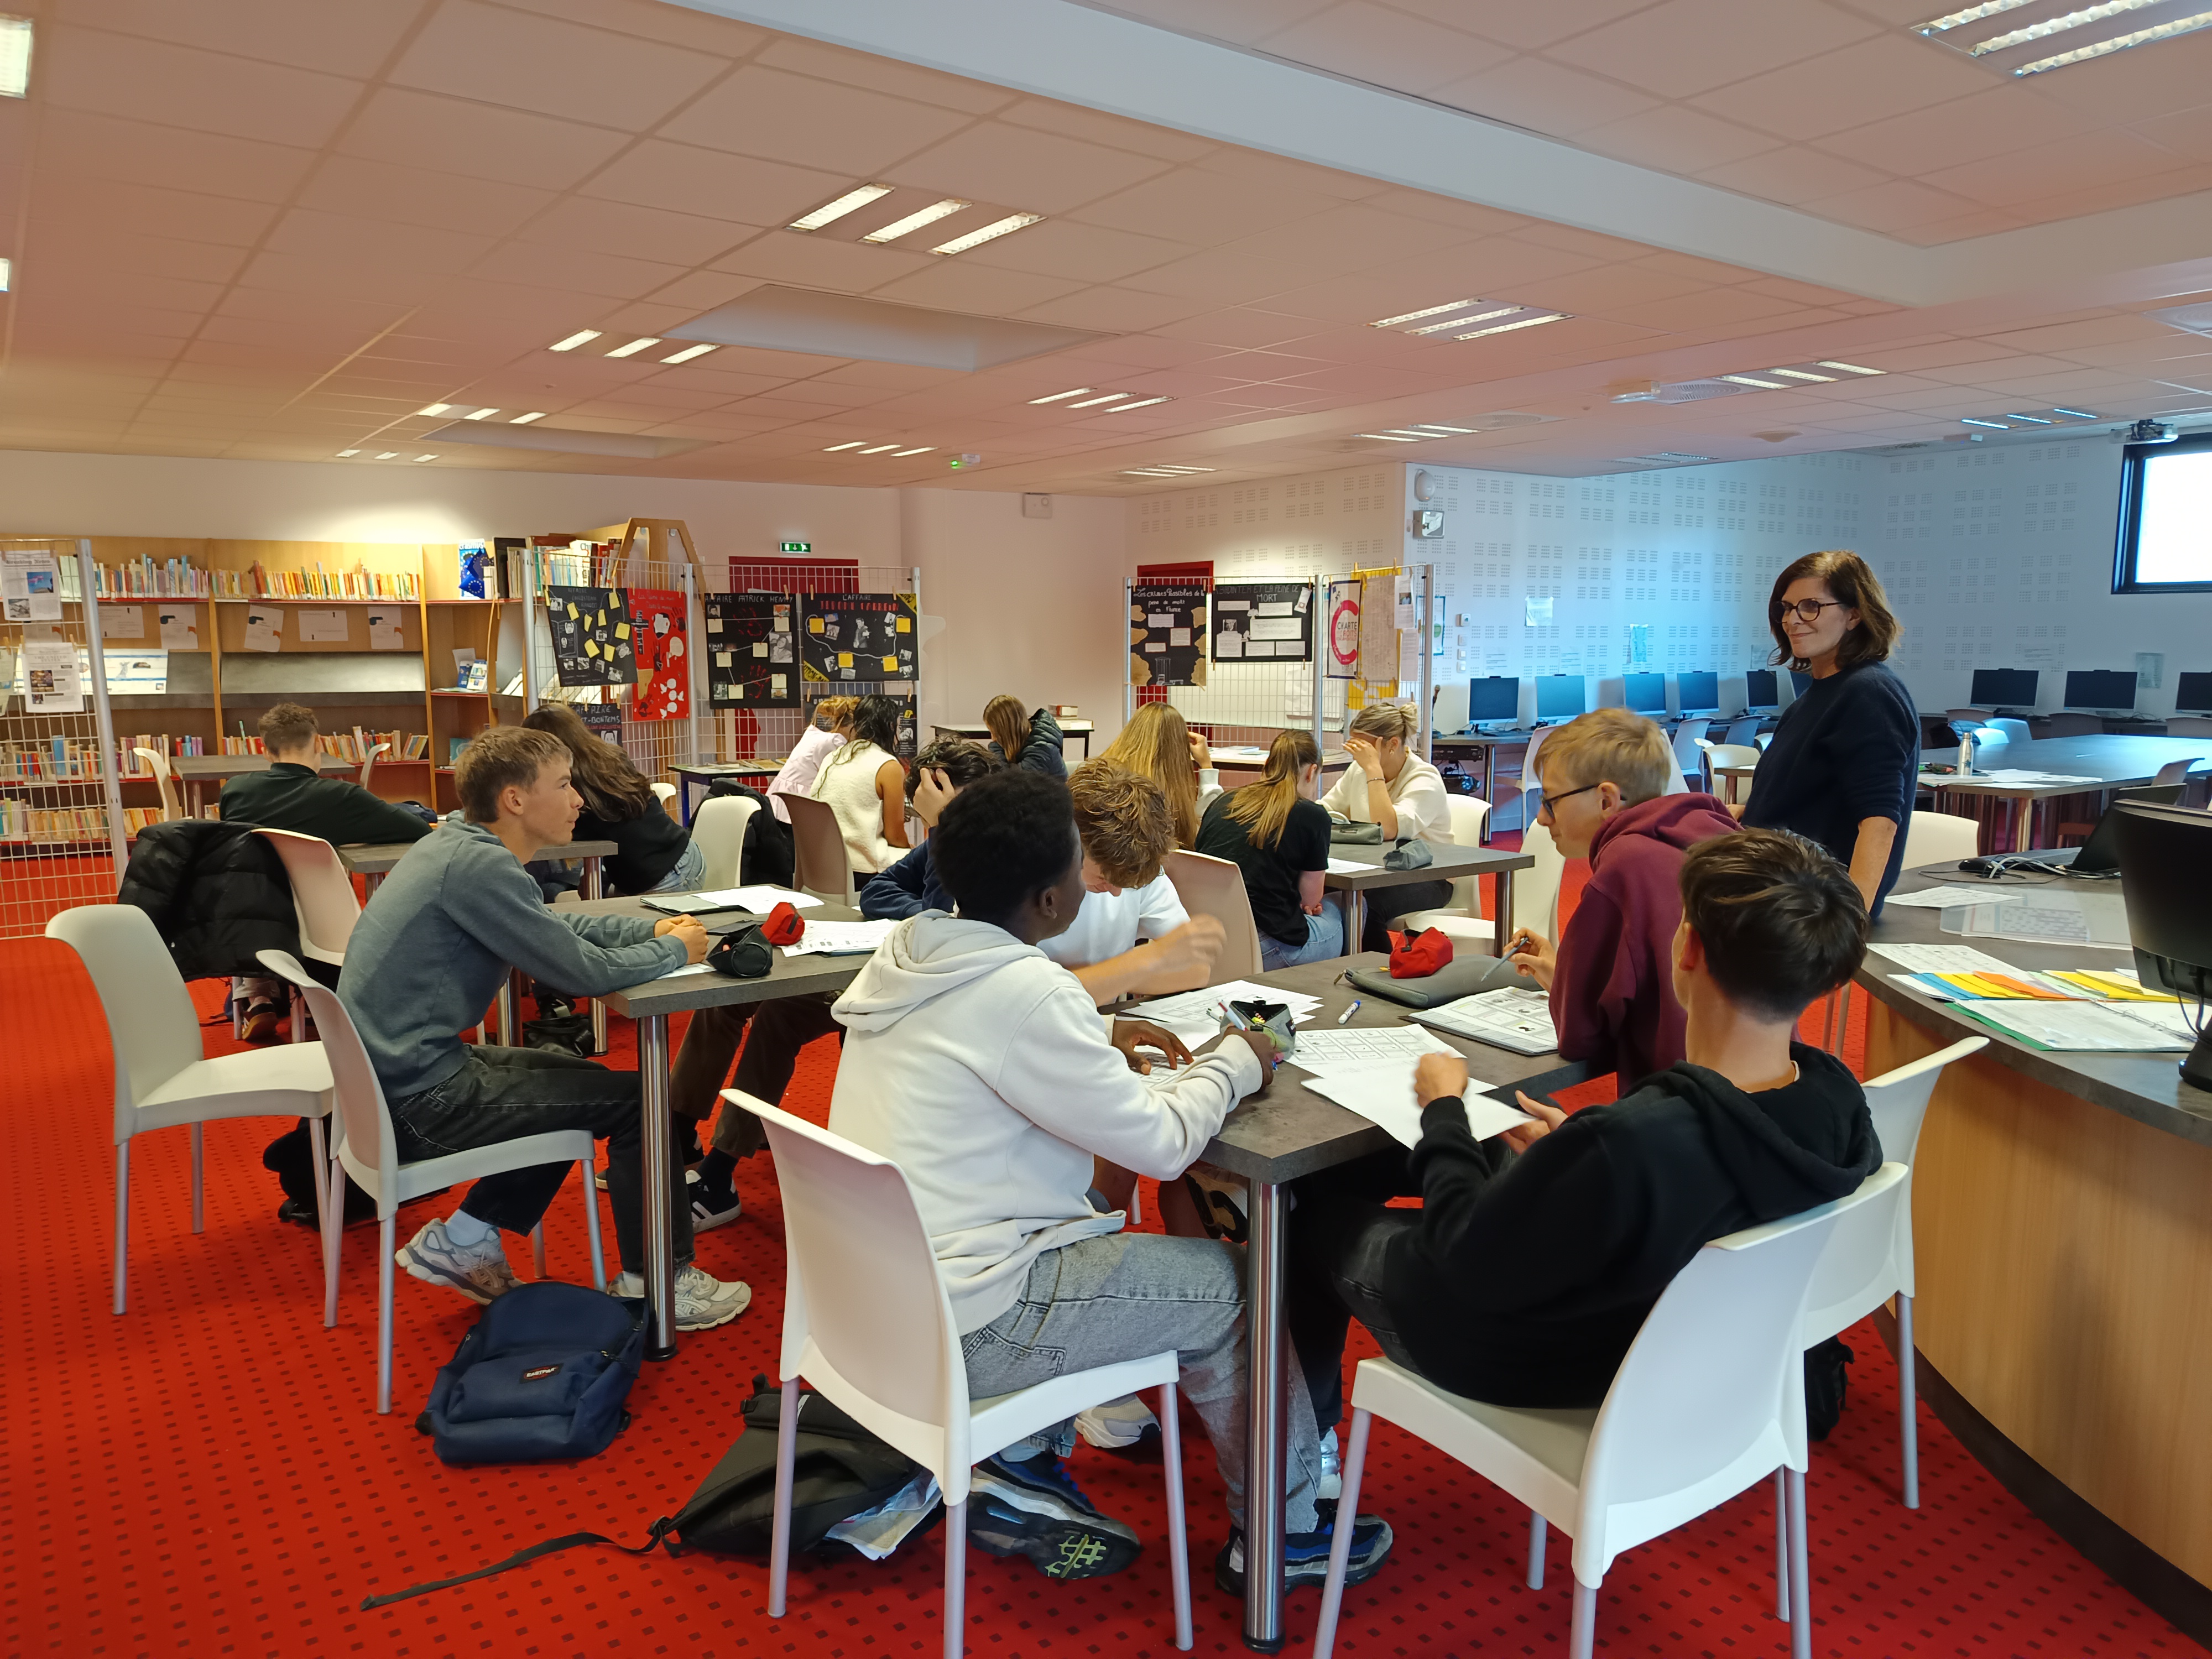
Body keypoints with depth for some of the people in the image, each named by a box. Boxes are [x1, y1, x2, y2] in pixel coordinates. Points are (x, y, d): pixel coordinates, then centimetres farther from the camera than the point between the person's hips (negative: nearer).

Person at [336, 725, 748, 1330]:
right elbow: (584, 970, -23)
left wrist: (651, 929, 6)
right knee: (636, 1099, -6)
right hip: (419, 1102, -10)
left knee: (582, 1081, 23)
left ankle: (465, 1237, 24)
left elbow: (555, 924, 18)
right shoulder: (478, 866, -23)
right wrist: (674, 950, -5)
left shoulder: (460, 846, 6)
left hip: (402, 1070, 10)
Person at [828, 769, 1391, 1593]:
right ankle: (1282, 1532, 24)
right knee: (1230, 1284, 4)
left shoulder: (901, 957, 1)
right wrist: (1232, 1064, 0)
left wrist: (1110, 1044, 11)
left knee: (1092, 1225, 27)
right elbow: (1162, 1144, -16)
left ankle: (1021, 1467, 24)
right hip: (954, 1331, -8)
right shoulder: (1024, 992, -24)